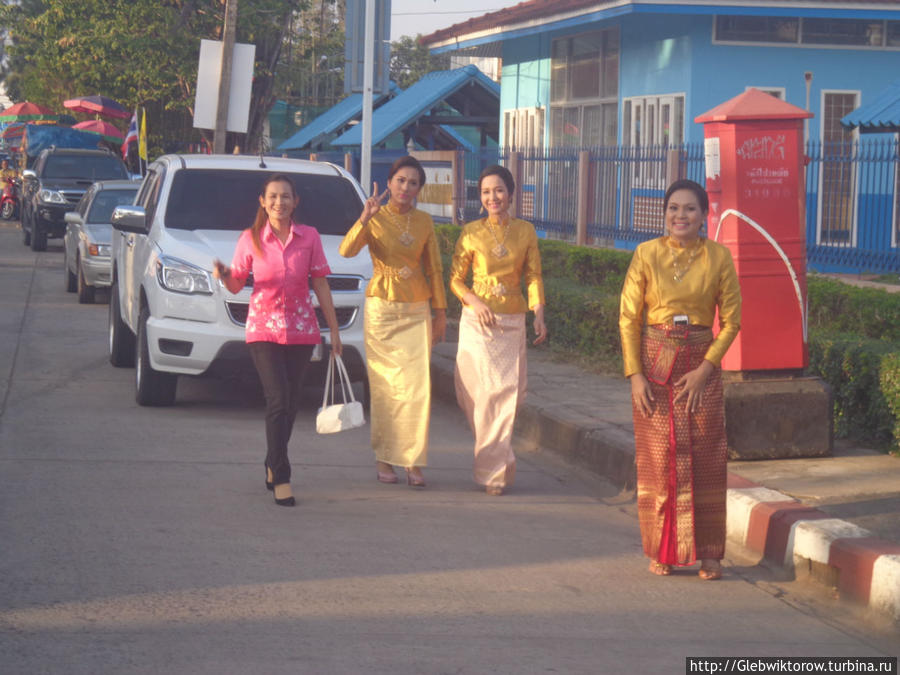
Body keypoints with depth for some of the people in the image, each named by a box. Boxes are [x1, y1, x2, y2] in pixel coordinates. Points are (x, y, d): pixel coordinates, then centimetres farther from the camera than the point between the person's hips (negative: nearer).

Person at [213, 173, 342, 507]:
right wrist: (224, 276, -18)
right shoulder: (250, 239, -1)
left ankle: (273, 465, 29)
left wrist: (334, 328, 7)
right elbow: (236, 284, 6)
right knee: (278, 400, -14)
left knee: (289, 404, 8)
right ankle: (281, 479, -13)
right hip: (263, 328, -2)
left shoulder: (309, 237, 2)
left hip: (301, 329, 2)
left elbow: (320, 284, 7)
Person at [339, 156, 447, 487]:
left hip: (417, 310, 2)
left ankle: (414, 461, -2)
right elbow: (347, 250, -18)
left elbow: (434, 269, 13)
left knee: (417, 385, -6)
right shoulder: (375, 218, -2)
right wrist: (364, 219, -32)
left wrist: (440, 312, 12)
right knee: (384, 387, -1)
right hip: (382, 308, -2)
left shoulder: (423, 221, 8)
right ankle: (383, 459, 8)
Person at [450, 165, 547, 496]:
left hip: (513, 323, 2)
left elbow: (534, 275, 4)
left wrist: (539, 314, -10)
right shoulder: (472, 232, 0)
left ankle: (493, 467, 9)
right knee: (484, 391, -4)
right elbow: (455, 279, 4)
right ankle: (494, 470, 10)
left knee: (508, 393, -1)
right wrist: (474, 302, -14)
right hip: (478, 321, -2)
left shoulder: (525, 231, 5)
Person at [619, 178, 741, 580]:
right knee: (657, 460, 3)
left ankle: (708, 552, 8)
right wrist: (635, 374, -8)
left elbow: (731, 320, 1)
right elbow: (628, 317, 0)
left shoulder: (719, 257, -1)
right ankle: (662, 551, 13)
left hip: (701, 366, 0)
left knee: (705, 461, -1)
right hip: (654, 365, 0)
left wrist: (704, 370, -9)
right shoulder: (647, 255, -2)